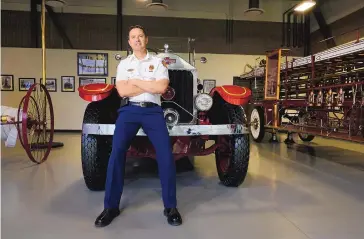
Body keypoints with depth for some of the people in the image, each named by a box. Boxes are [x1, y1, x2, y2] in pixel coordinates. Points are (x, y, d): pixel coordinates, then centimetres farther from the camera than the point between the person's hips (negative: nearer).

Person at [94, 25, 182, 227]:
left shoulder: (158, 62, 13)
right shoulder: (124, 64, 14)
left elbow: (161, 88, -4)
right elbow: (122, 91, -1)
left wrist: (135, 82, -1)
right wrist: (150, 85, -1)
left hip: (153, 111, 0)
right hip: (129, 110, 1)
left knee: (166, 153, -13)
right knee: (117, 152, -14)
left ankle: (170, 206, 0)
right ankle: (111, 207, -1)